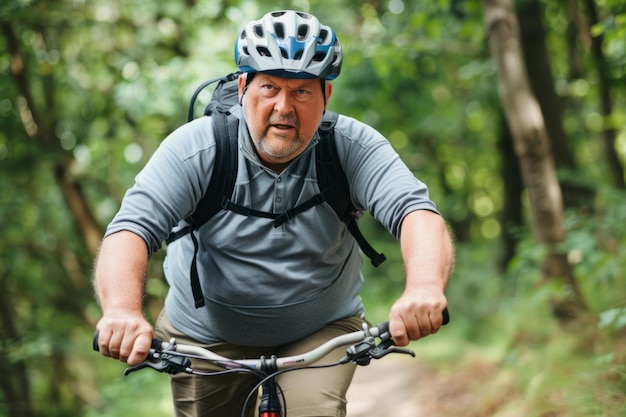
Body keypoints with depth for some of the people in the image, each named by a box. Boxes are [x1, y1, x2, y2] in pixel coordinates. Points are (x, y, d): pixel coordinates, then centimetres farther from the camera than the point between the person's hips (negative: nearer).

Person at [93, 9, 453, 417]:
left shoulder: (352, 148, -17)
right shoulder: (195, 149, -19)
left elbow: (416, 212, -31)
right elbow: (130, 230, -28)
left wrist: (424, 287, -54)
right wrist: (123, 310, -48)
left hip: (321, 332, -1)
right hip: (207, 337, 1)